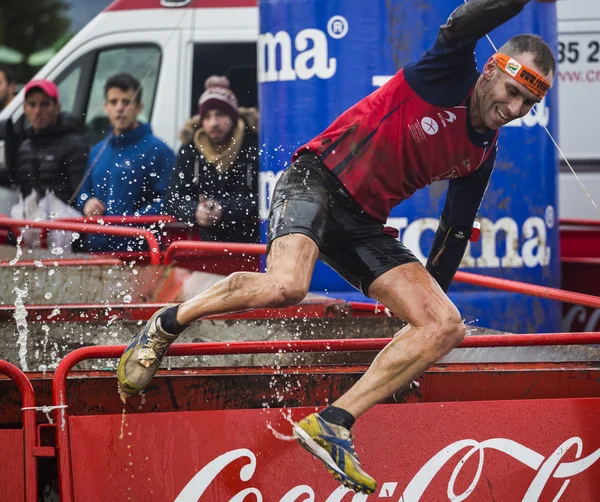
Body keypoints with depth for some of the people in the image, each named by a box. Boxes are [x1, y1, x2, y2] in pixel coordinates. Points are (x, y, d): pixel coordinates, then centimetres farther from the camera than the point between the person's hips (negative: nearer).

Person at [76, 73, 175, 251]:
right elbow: (84, 190, 30)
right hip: (97, 247, 7)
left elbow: (168, 201, -13)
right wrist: (87, 202, 7)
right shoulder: (97, 151, 19)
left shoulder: (157, 150, -4)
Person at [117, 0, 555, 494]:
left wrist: (432, 297, 27)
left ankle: (332, 424, -11)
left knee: (446, 327, -8)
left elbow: (456, 231, 23)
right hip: (316, 180, -8)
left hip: (365, 226, 8)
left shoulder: (482, 154, 11)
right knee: (285, 286, -35)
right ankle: (167, 324, -9)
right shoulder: (449, 75, -7)